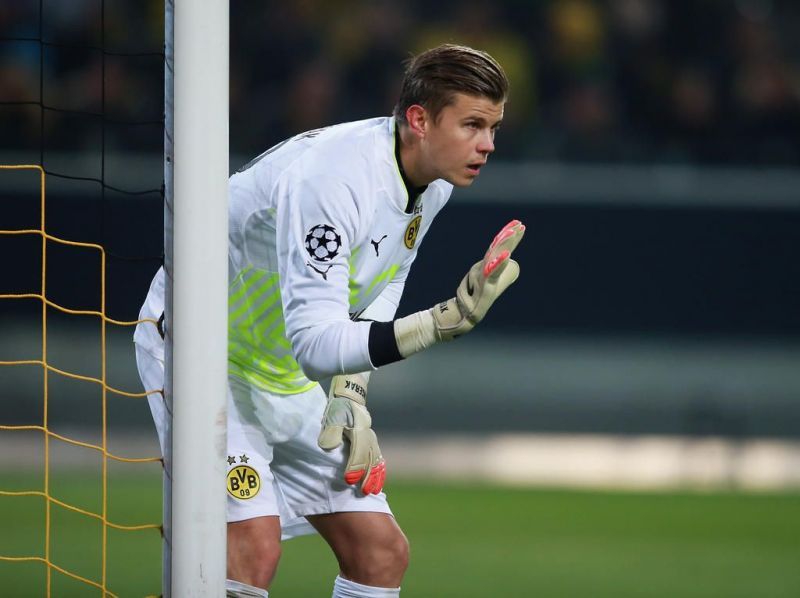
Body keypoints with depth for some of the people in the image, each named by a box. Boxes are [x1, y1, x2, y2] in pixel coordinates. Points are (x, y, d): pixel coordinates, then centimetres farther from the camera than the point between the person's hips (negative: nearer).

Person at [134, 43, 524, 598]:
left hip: (285, 376, 9)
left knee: (382, 552, 2)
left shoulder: (432, 178, -6)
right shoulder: (329, 181, -33)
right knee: (253, 548, -25)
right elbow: (315, 343, -39)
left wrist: (350, 396, -4)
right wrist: (449, 320, -49)